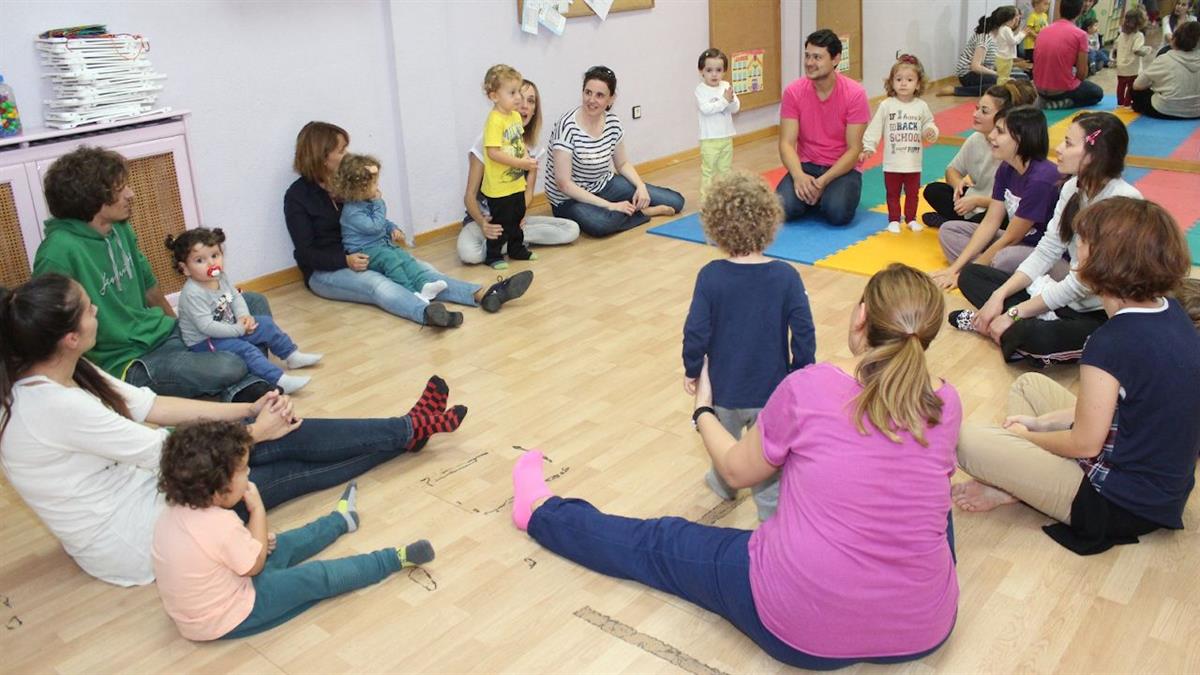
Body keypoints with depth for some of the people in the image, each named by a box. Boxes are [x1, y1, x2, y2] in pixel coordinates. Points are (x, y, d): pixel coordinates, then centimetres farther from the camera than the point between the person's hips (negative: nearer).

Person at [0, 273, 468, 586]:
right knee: (283, 454, -3)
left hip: (135, 486, 8)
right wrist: (256, 431, -10)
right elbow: (164, 452, -23)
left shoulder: (65, 373, -3)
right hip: (133, 541, -8)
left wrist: (247, 410, -4)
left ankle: (408, 429, 15)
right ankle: (409, 431, 14)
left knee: (285, 438, 1)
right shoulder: (55, 406, -30)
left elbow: (149, 405, 2)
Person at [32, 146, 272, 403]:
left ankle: (246, 388, -7)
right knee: (229, 368, -30)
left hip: (163, 332, 10)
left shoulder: (120, 229, 3)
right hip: (127, 363, -9)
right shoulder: (59, 252, -23)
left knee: (255, 303, 7)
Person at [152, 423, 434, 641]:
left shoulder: (172, 512, -7)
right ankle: (396, 558, 13)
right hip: (229, 620, -8)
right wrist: (257, 510, -12)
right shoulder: (221, 523, -34)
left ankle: (340, 520, 46)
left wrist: (253, 542, 2)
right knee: (316, 577, 0)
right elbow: (255, 565, -17)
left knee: (281, 546, 23)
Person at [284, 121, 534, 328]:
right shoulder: (297, 196, -8)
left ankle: (484, 295, -40)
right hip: (325, 271, -6)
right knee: (376, 284, -37)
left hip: (364, 257, 6)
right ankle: (428, 313, -66)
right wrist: (346, 261, -29)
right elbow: (305, 252, -13)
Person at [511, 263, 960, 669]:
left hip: (800, 626, -3)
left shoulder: (808, 387, -13)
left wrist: (702, 410, 23)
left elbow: (736, 469, 3)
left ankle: (540, 512, 41)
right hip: (925, 627, 3)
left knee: (659, 544, 20)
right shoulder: (945, 404, -3)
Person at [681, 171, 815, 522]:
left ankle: (725, 483, 51)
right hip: (772, 389, -1)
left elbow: (695, 332, -16)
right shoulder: (786, 276, -15)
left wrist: (692, 371, 1)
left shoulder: (711, 276, -17)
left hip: (724, 389, 1)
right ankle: (771, 509, 25)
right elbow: (804, 333, -13)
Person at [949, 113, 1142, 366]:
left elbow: (1082, 282, -22)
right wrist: (999, 296, -8)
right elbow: (1046, 252, 4)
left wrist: (1014, 313, -19)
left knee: (1036, 337, -38)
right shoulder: (1073, 187, 2)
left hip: (1104, 316, -8)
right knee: (970, 275, 1)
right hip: (1067, 297, 8)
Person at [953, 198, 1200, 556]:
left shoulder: (1112, 342, -30)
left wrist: (1026, 435, 0)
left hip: (1121, 504, -9)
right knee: (1028, 384, 20)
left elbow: (1085, 444, -19)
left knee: (966, 441, -13)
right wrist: (1042, 422, 8)